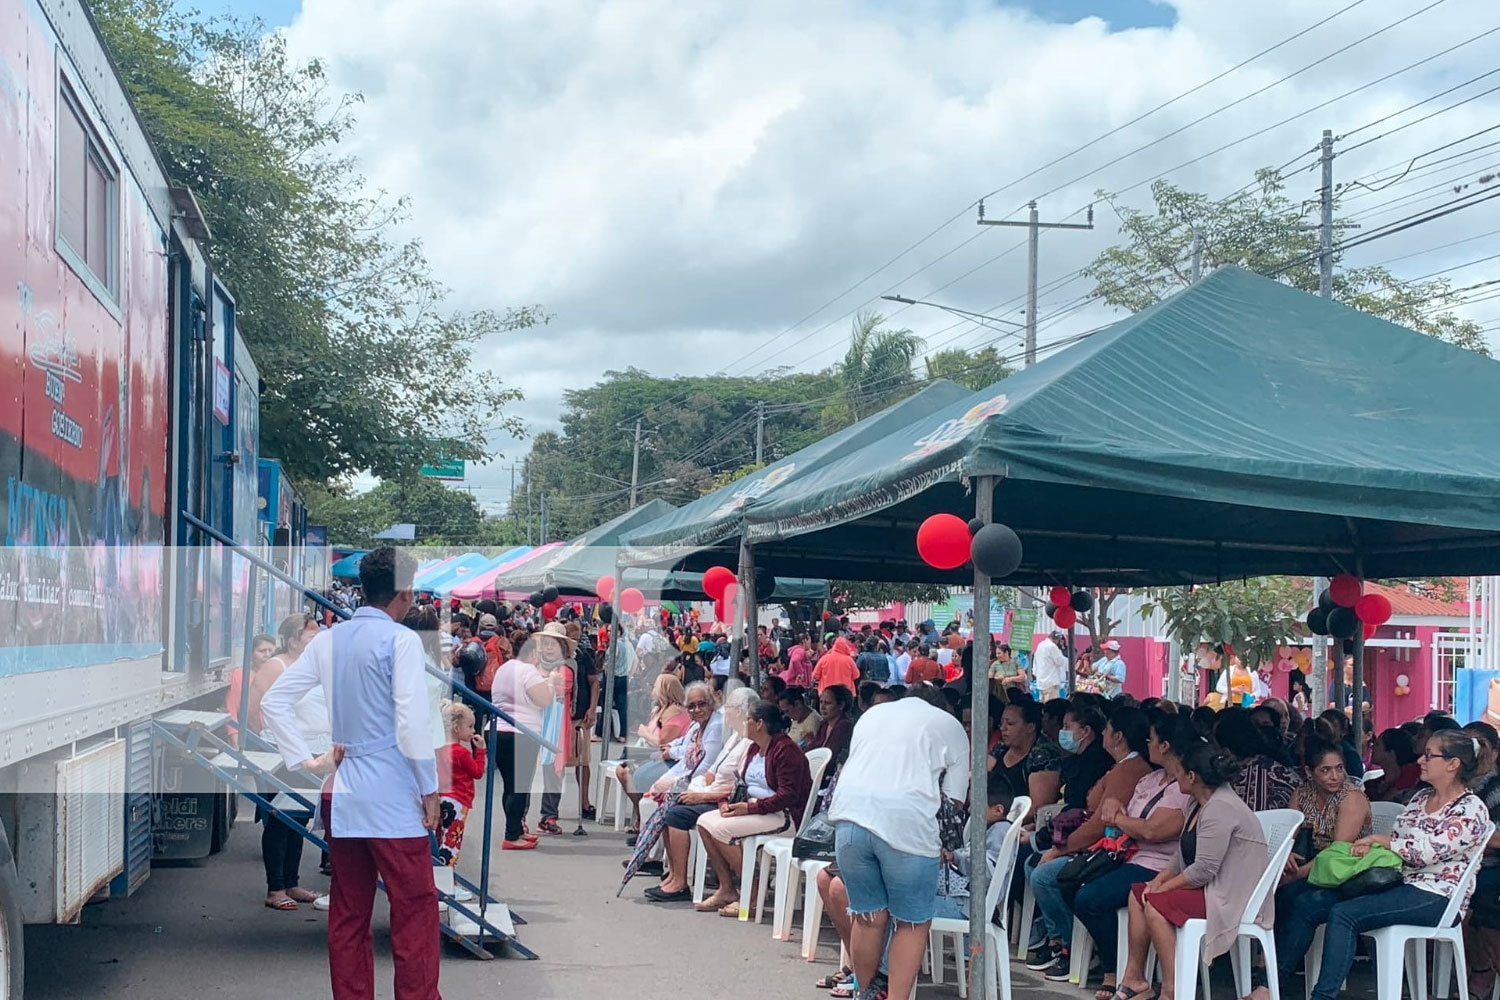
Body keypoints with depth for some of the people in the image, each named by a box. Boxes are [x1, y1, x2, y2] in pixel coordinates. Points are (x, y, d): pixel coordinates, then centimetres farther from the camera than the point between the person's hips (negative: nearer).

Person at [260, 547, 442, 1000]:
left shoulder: (327, 641, 9)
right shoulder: (401, 640, -9)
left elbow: (274, 701, 8)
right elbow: (412, 722, -15)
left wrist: (305, 761, 8)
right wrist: (430, 789, -6)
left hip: (341, 793, 7)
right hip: (392, 794, -6)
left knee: (348, 914, 10)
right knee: (415, 909, -1)